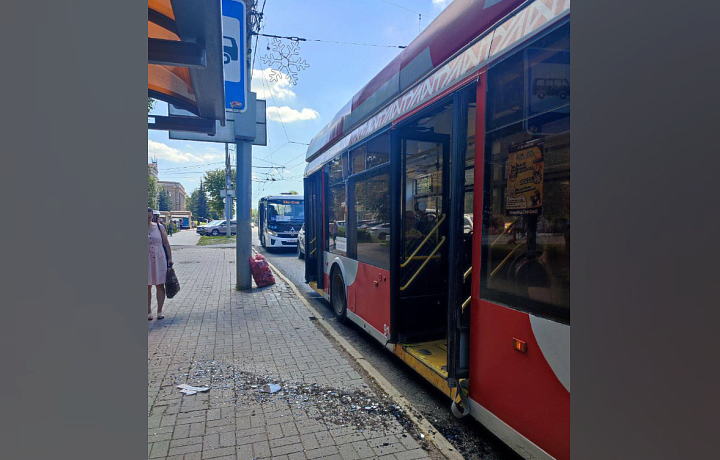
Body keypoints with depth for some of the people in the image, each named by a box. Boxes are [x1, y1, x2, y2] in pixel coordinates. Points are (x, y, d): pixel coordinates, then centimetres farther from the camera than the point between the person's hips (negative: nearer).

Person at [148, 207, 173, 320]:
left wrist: (170, 258, 4)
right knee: (147, 286, 4)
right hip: (147, 261, -1)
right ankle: (149, 312, 13)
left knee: (160, 286, 2)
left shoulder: (159, 227, 5)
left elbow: (166, 243, 8)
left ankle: (160, 311, 11)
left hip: (159, 260, 1)